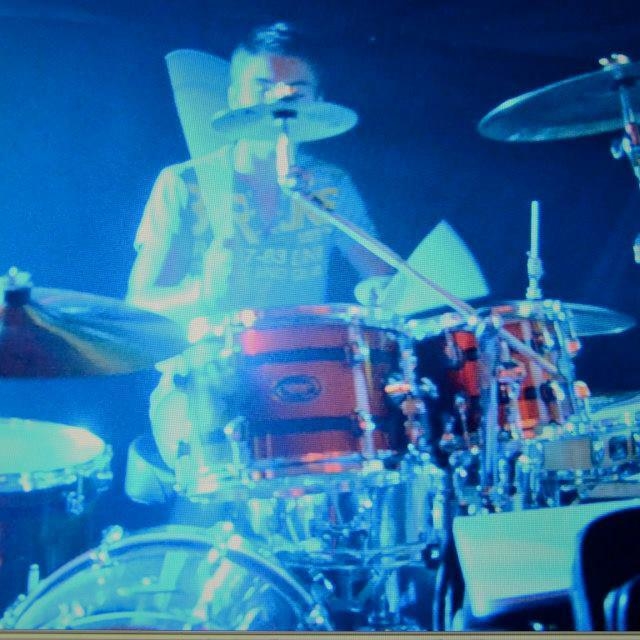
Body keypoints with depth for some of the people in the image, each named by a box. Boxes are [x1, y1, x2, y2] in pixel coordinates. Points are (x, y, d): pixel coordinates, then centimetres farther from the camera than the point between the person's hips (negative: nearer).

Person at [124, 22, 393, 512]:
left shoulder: (331, 188, 8)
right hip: (205, 382, -3)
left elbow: (381, 272, 10)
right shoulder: (185, 185, -1)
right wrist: (200, 294, -27)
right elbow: (141, 304, -5)